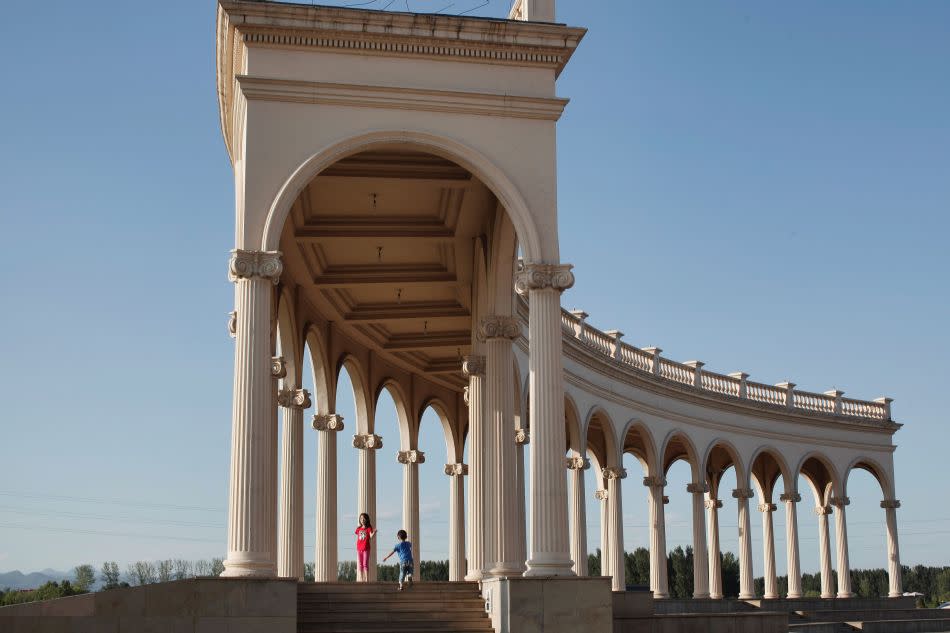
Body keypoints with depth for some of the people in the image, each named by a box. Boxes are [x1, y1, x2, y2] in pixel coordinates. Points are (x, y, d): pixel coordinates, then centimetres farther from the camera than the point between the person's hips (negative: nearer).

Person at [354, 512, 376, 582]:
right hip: (359, 548, 4)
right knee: (359, 565, 6)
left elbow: (371, 536, -16)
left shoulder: (368, 528, -2)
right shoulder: (358, 528, 10)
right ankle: (360, 579, 10)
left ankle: (366, 579, -6)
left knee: (365, 564, -6)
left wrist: (374, 533, -37)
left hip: (366, 548, -4)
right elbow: (357, 538, 16)